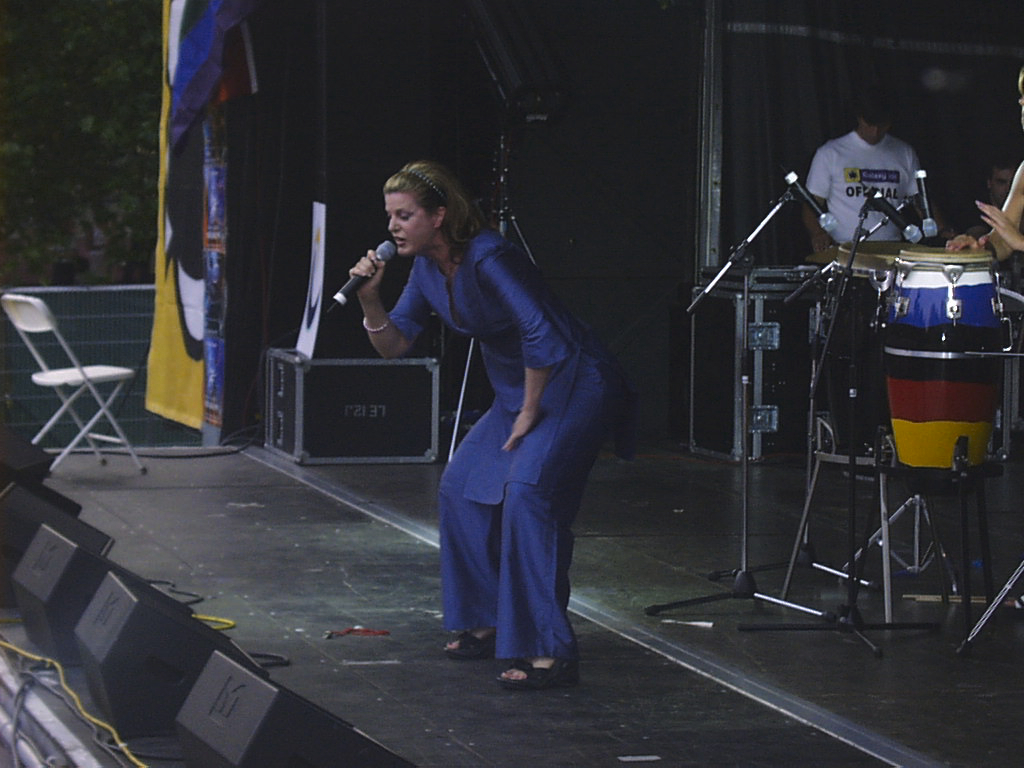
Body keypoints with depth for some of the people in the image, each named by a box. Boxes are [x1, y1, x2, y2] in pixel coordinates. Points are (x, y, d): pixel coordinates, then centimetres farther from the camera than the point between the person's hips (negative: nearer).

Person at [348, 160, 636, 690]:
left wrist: (529, 415, -19)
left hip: (573, 384, -10)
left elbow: (541, 334, -28)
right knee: (461, 487, 9)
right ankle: (490, 624, 20)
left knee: (526, 491, -25)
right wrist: (370, 299, -9)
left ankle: (550, 653, -27)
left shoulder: (489, 258, -24)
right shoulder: (428, 269, 4)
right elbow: (394, 344, 9)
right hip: (518, 391, 10)